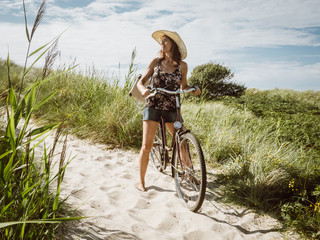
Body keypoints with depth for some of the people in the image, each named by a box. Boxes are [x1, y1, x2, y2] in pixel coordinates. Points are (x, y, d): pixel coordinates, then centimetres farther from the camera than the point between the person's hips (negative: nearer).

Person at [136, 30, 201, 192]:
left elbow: (183, 86, 17)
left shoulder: (182, 65, 5)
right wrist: (143, 89, -21)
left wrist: (194, 89, -5)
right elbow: (141, 82, 2)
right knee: (146, 146, -4)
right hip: (153, 106, -1)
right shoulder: (156, 62, 3)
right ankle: (141, 181, 12)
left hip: (171, 108, 1)